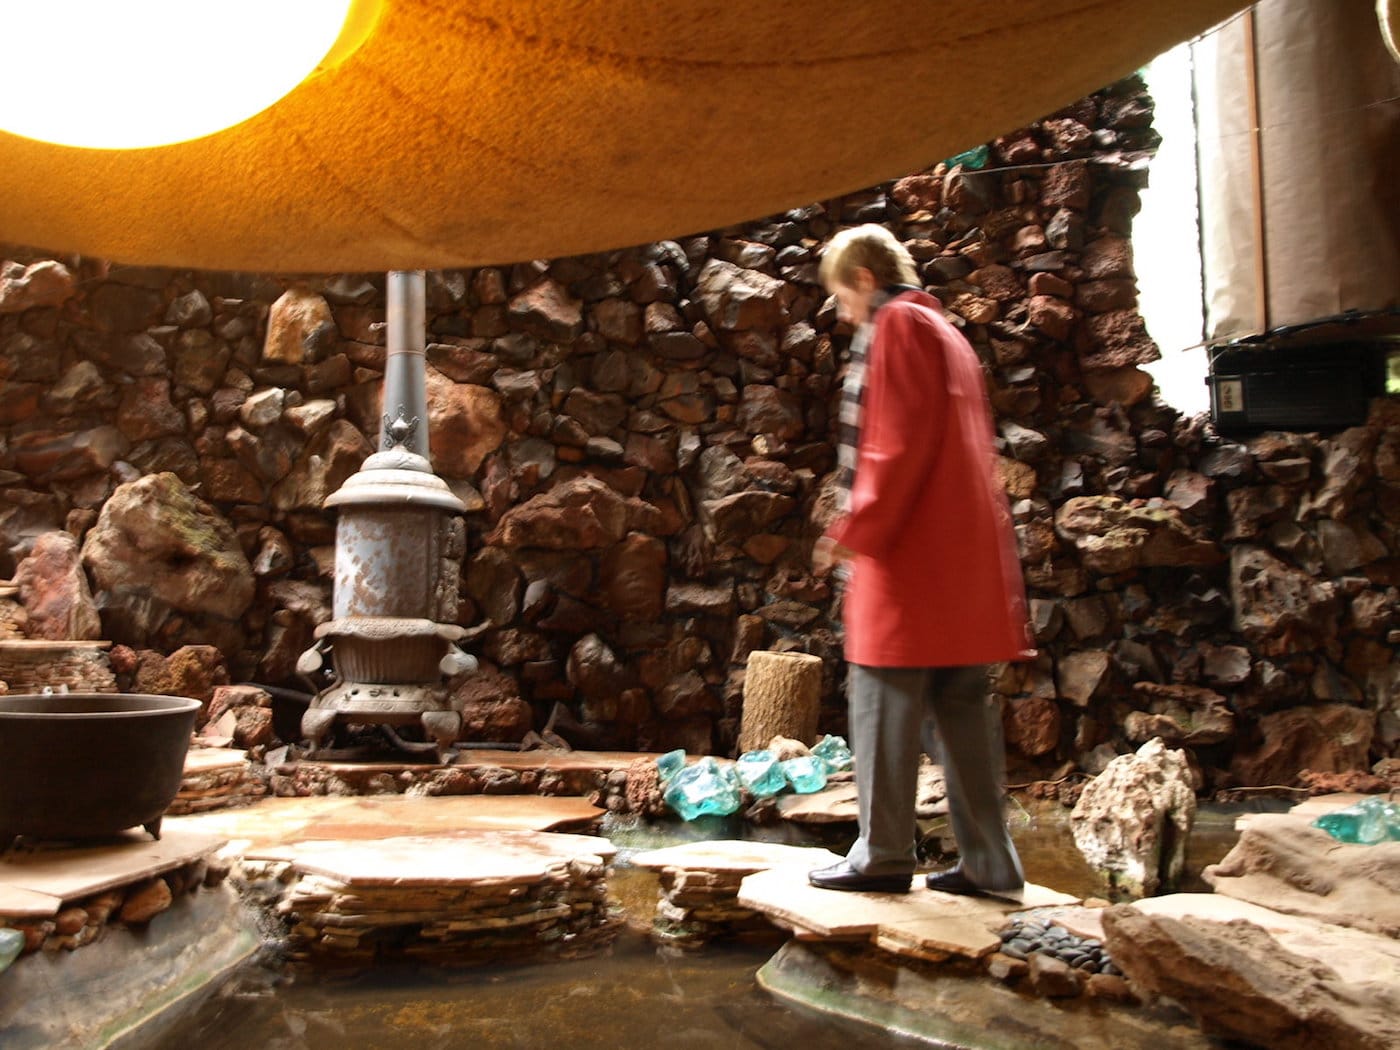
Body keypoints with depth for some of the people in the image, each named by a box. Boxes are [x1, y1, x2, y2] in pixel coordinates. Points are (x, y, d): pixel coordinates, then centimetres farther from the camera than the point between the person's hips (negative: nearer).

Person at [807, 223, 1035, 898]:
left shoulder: (896, 325, -4)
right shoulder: (947, 333, 24)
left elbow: (899, 444, -16)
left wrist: (855, 530, -13)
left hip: (912, 555, -9)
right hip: (965, 554, 9)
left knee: (884, 700, -3)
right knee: (961, 704, 8)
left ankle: (883, 855, 3)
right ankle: (988, 861, 11)